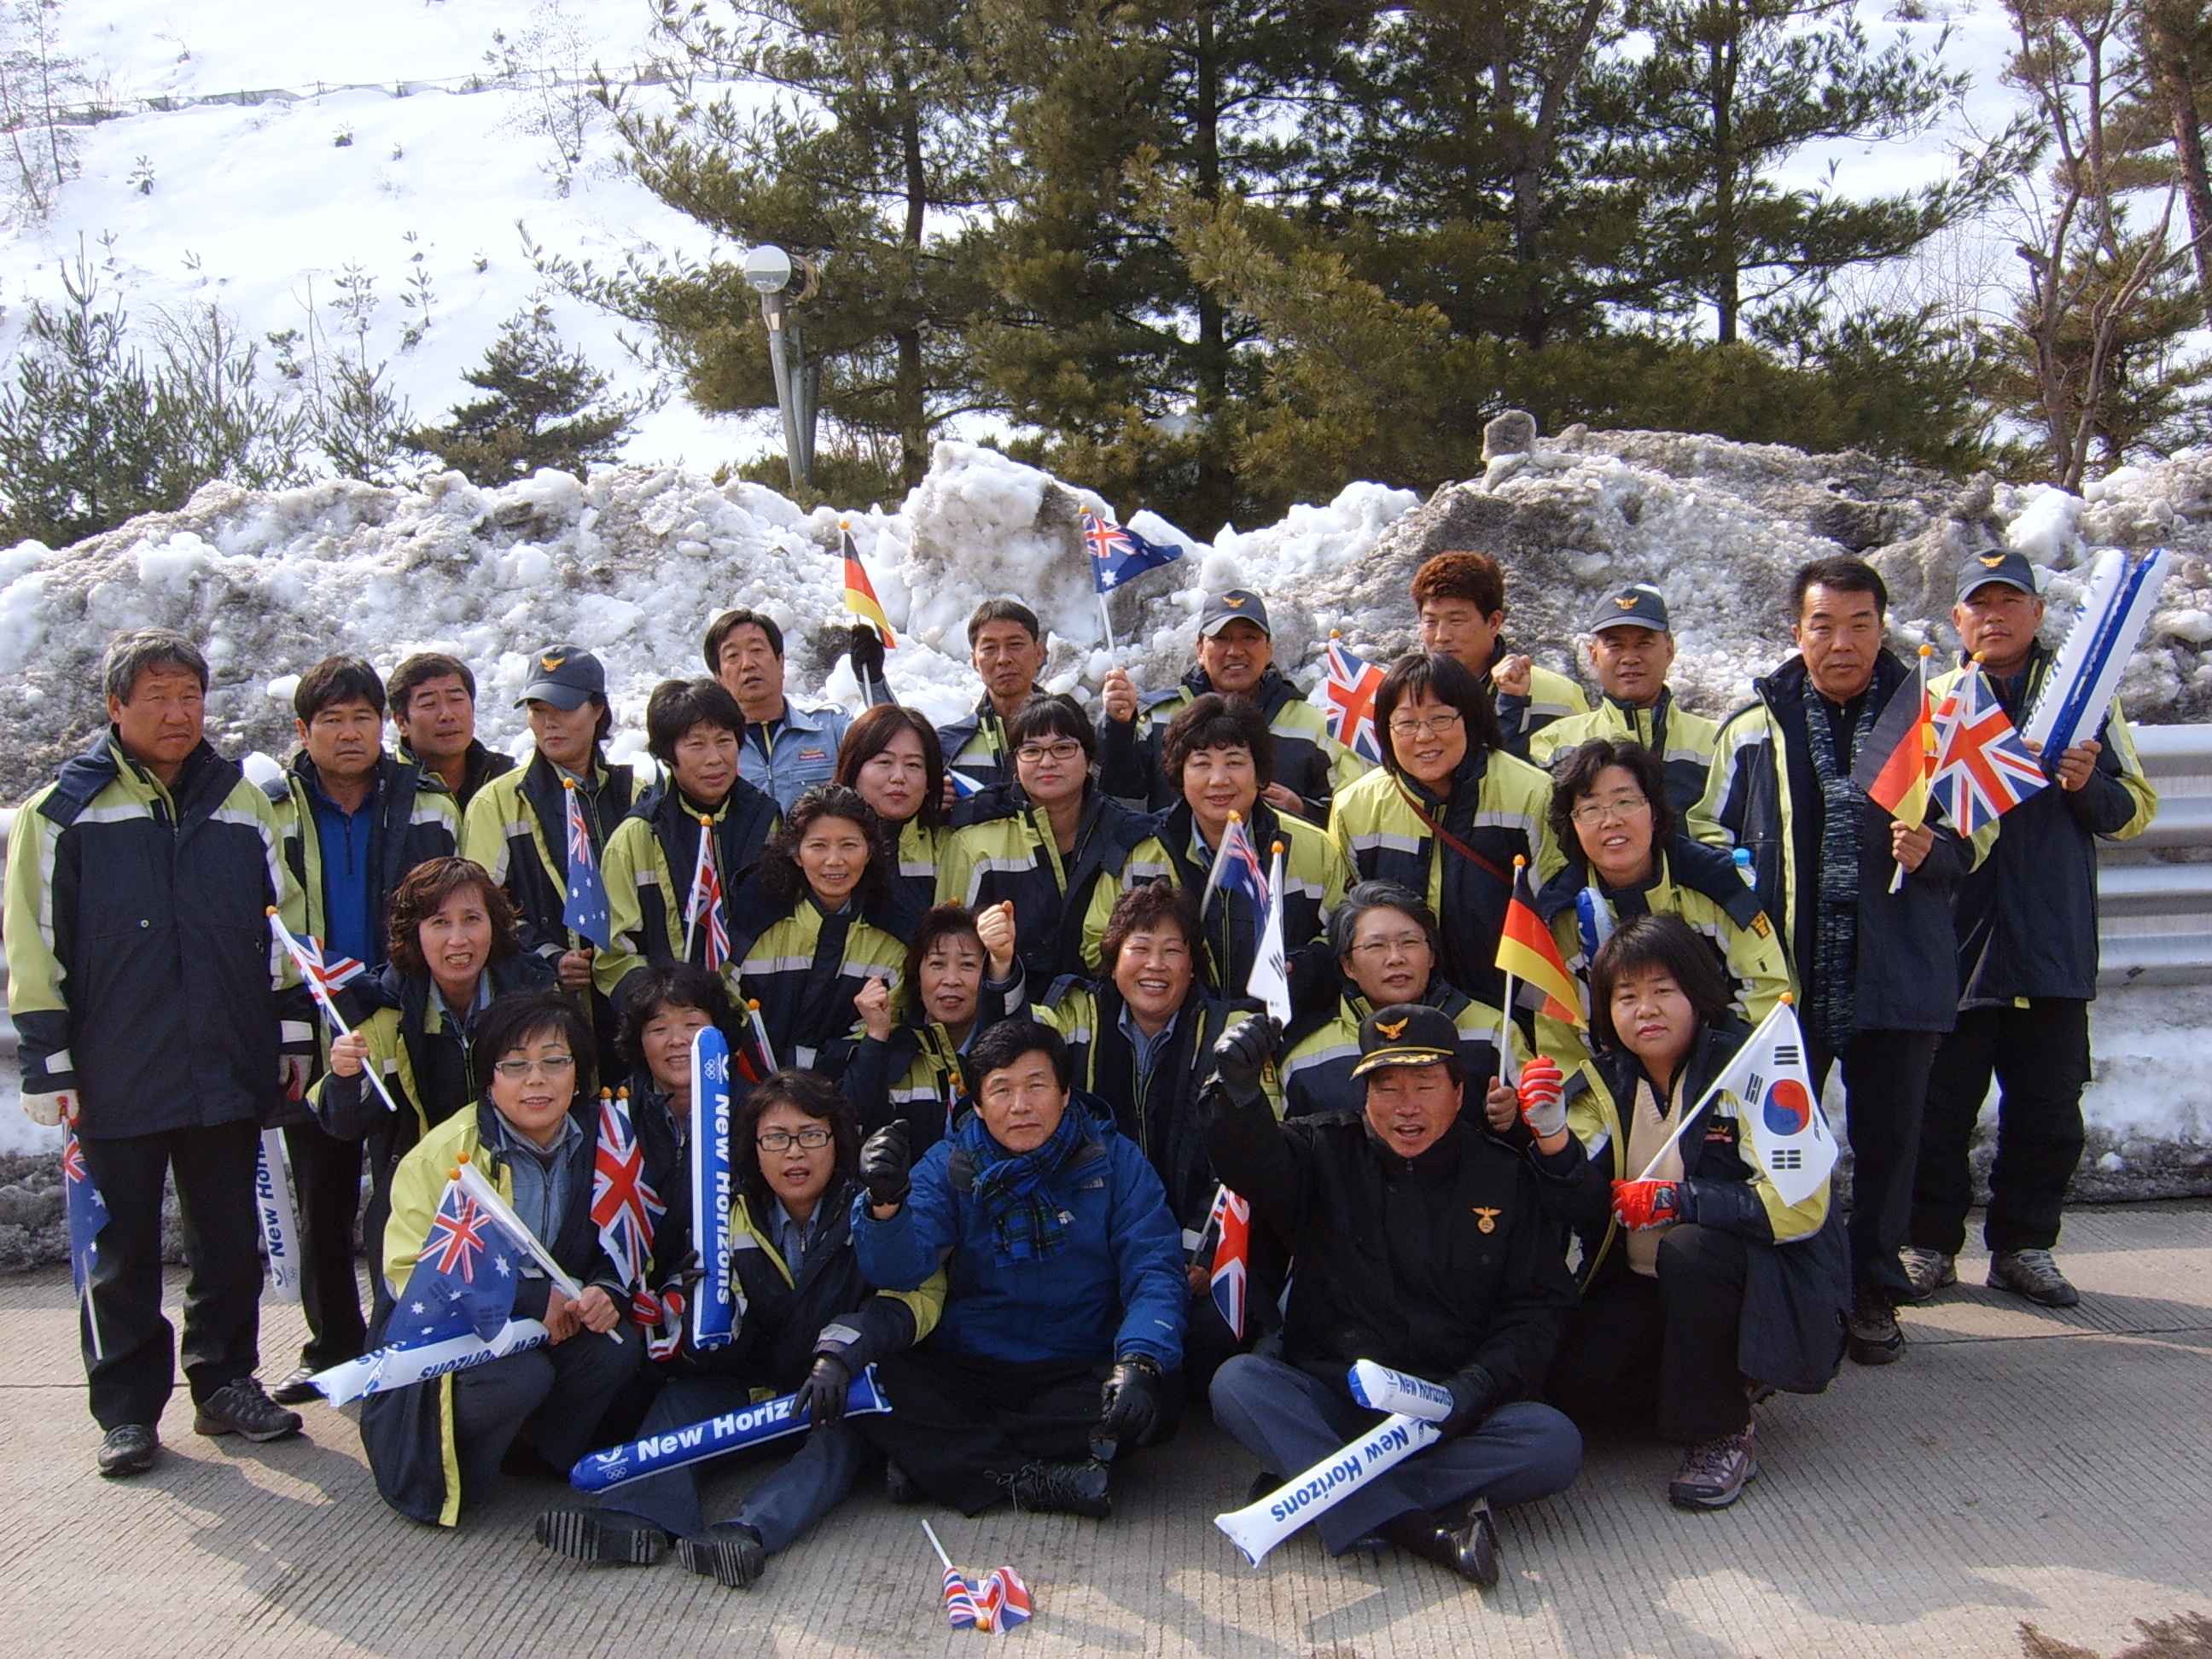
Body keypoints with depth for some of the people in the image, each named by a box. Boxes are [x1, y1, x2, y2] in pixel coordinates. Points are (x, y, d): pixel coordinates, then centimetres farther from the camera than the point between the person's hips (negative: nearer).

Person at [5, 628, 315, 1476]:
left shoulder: (243, 805, 10)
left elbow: (285, 929, 13)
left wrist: (292, 1035, 9)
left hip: (228, 1071, 3)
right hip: (117, 1079, -3)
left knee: (232, 1242, 10)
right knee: (123, 1250, 7)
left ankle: (226, 1382, 25)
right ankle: (127, 1407, 18)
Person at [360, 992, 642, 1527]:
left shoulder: (599, 1141, -5)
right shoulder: (444, 1152, -15)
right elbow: (410, 1274, -17)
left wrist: (605, 1293, -20)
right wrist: (536, 1304, -26)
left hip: (558, 1321, 4)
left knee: (619, 1347, -25)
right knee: (521, 1377, -33)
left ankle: (532, 1451, 0)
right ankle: (444, 1468, -2)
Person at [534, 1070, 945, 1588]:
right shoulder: (731, 1220, 5)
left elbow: (919, 1293, -20)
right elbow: (712, 1356, 2)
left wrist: (841, 1354, -34)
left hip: (836, 1398, -3)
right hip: (748, 1393, 4)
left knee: (841, 1439, -32)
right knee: (680, 1397, -19)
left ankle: (752, 1530, -49)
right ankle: (638, 1515, -36)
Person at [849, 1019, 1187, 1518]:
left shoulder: (1114, 1161, 1)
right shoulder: (948, 1166, 3)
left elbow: (1155, 1272, -7)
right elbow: (899, 1270, -12)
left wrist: (1140, 1360, -27)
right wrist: (885, 1204, -35)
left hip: (1081, 1373, 0)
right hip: (965, 1372, 0)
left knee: (1151, 1396, -31)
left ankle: (941, 1458, -19)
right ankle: (1033, 1480, -24)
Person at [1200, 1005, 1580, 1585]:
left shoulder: (1505, 1176, 8)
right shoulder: (1328, 1151, 7)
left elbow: (1540, 1306, 4)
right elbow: (1258, 1163, -15)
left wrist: (1475, 1389, -14)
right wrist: (1237, 1089, -38)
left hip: (1452, 1409, 1)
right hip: (1327, 1399, 0)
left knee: (1555, 1445, -27)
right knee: (1237, 1381, -28)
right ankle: (1425, 1525, -36)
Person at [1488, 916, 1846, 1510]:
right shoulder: (1604, 1082, 1)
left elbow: (1799, 1203, -22)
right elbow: (1583, 1209, -10)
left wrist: (1679, 1200, -27)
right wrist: (1551, 1136, -28)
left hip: (1767, 1283, -4)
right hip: (1642, 1286, 4)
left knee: (1691, 1248, -34)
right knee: (1572, 1388, -18)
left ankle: (1723, 1434, -15)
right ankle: (1694, 1382, 10)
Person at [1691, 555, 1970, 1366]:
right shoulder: (1753, 727, 6)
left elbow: (1972, 841, 9)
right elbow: (1710, 836, 14)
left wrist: (1930, 849, -12)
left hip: (1896, 978, 0)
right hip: (1783, 974, 0)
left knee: (1887, 1139, 8)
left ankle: (1873, 1293, 24)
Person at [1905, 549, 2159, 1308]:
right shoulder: (1933, 699, 9)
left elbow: (2134, 810, 8)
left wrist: (2088, 785, -12)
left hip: (2054, 945, 1)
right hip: (1955, 940, 0)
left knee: (2048, 1113, 6)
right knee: (1939, 1108, 3)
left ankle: (2024, 1246, 21)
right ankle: (1929, 1245, 15)